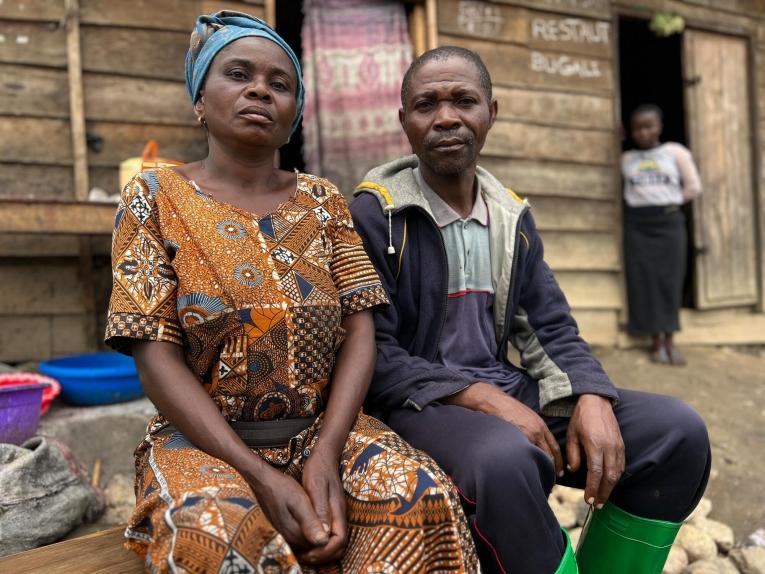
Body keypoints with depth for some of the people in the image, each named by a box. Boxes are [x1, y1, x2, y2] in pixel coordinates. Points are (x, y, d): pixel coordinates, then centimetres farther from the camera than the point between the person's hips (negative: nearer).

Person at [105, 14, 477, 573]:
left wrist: (327, 453, -17)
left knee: (424, 496, -25)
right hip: (204, 441, -2)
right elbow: (157, 356, -9)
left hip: (324, 429, 2)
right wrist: (260, 475, -19)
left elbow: (359, 332, 0)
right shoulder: (155, 198, 0)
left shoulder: (323, 201, 8)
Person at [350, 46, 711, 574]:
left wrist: (592, 399, -12)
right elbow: (372, 355, -14)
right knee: (505, 458, -38)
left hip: (507, 394, 6)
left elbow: (551, 330, 8)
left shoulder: (512, 217, 10)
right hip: (417, 406, -5)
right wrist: (484, 398, -22)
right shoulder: (373, 214, -8)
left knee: (678, 430, -7)